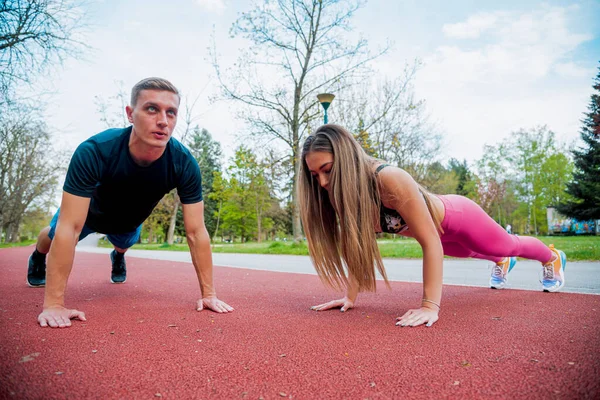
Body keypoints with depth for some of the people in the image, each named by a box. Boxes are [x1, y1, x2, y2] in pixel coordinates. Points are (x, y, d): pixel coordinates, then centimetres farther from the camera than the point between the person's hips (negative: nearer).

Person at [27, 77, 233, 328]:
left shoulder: (184, 164, -39)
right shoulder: (94, 152, -45)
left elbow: (196, 232, -34)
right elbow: (69, 228, -44)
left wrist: (208, 293, -33)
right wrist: (54, 303, -43)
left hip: (129, 222, 2)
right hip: (88, 213, -2)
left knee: (125, 243, 34)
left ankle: (118, 256, 70)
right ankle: (39, 256, 64)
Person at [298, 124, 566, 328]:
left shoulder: (391, 181, -45)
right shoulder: (342, 192, -25)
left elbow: (431, 243, -41)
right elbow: (356, 246, -14)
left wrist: (430, 306, -43)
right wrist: (350, 297, -17)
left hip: (457, 217, -6)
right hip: (437, 228, 6)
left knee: (507, 246, 24)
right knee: (470, 254, 36)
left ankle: (553, 258, 59)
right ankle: (502, 264, 71)